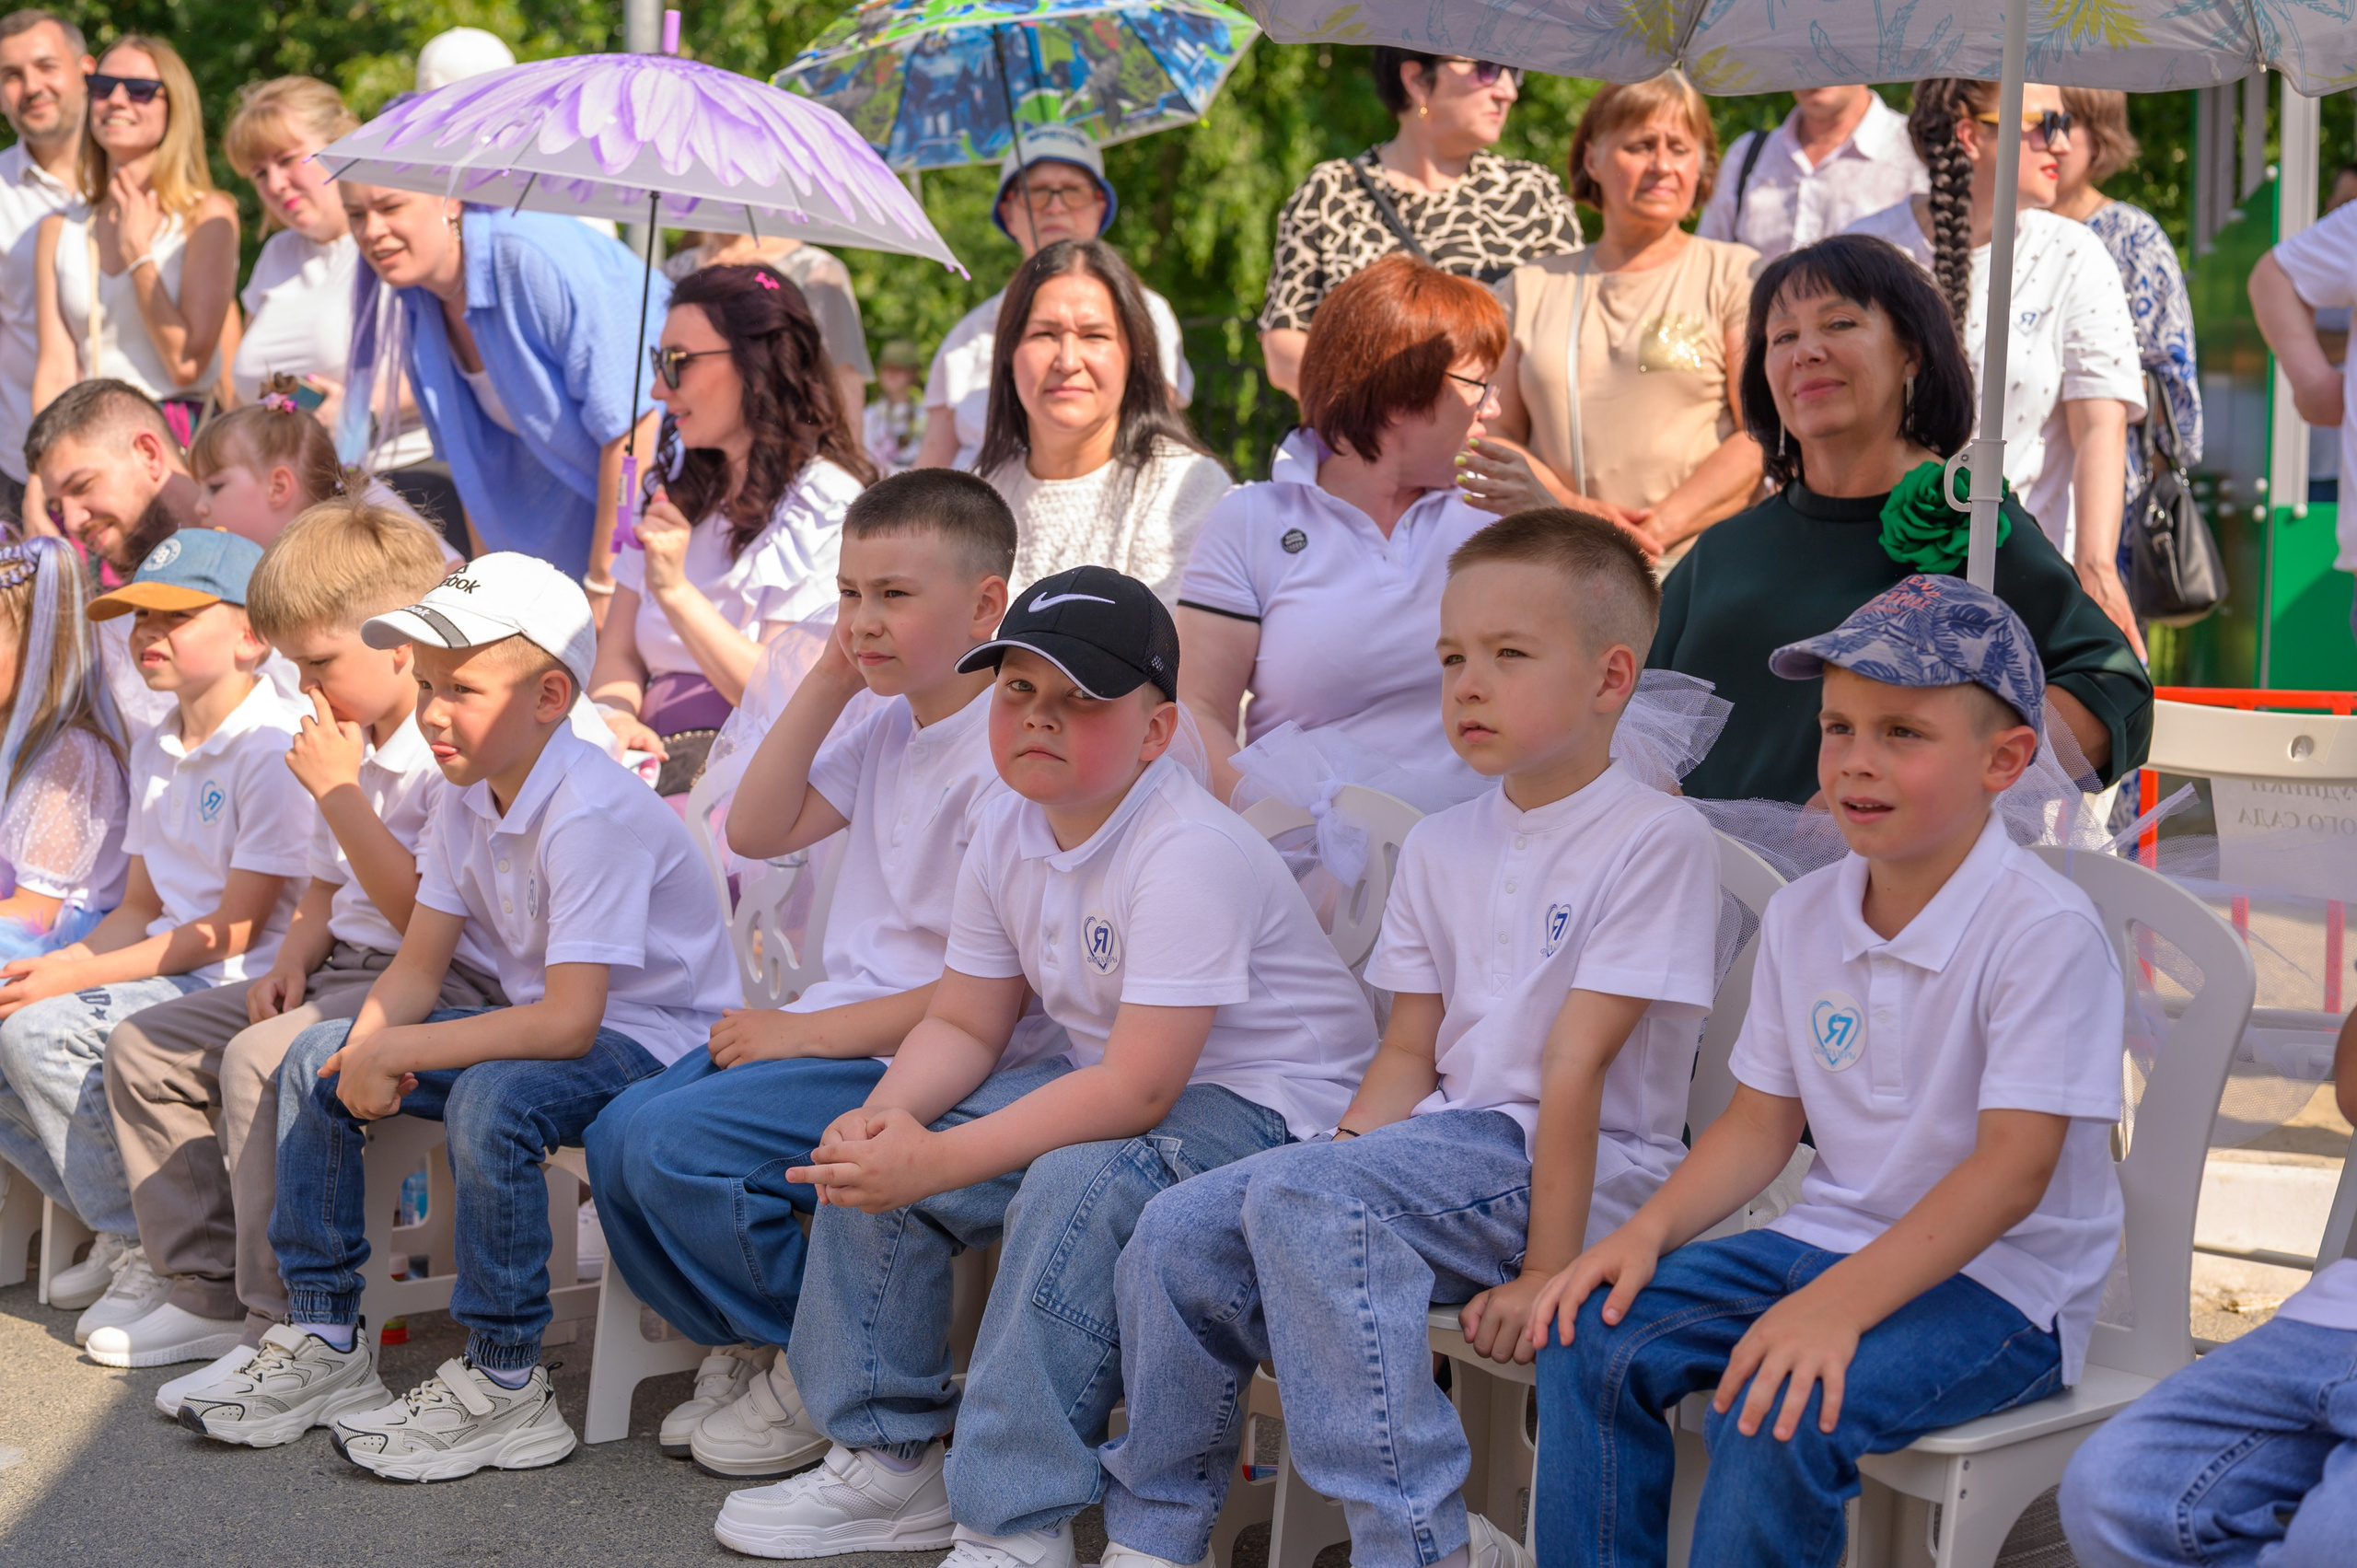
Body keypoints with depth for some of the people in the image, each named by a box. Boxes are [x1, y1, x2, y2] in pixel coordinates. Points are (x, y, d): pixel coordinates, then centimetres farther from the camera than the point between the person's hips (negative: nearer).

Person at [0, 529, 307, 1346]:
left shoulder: (276, 749, -13)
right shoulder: (155, 751, 17)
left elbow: (235, 929, -16)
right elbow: (139, 909, 18)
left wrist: (71, 977, -18)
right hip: (167, 972, 9)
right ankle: (124, 1228, 5)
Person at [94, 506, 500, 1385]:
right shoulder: (355, 749, 15)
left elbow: (426, 916, -24)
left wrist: (337, 792, -18)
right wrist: (290, 964, 3)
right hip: (350, 966, 11)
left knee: (262, 1058, -33)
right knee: (143, 1047, 9)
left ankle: (290, 1334, -27)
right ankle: (209, 1291, 12)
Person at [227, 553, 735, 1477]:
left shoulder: (592, 814, -27)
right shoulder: (468, 798, 2)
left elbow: (567, 1022, -34)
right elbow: (418, 965, 4)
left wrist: (393, 1050, -30)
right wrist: (368, 1048, -18)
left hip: (655, 1042, -9)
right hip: (544, 1024, 9)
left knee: (492, 1101, -36)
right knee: (316, 1061, 4)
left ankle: (504, 1387, -21)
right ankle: (324, 1339, 12)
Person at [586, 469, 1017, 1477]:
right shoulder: (887, 728, 13)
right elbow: (757, 832, 11)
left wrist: (811, 1034, -17)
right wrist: (828, 683, 3)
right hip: (838, 1033, 9)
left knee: (677, 1141, -22)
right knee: (617, 1135, -4)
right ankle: (752, 1345, 14)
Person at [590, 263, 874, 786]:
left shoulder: (827, 506, -5)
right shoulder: (678, 492, 18)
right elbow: (617, 654, 14)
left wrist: (675, 589, -18)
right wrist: (616, 717, -9)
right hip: (659, 751, 6)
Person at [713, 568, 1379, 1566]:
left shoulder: (1189, 855, -27)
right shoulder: (1006, 838, 0)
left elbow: (1137, 1091, -31)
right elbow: (964, 1024, 6)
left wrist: (939, 1161, -32)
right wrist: (887, 1117, -17)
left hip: (1261, 1103, -9)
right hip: (1103, 1074, 9)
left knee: (1076, 1187, -36)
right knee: (869, 1158, -2)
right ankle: (888, 1461, 12)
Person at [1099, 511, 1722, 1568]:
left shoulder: (1655, 839, -10)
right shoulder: (1440, 847, 14)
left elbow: (1576, 1068, -16)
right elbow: (1410, 1052, 13)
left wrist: (1546, 1272, -16)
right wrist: (1345, 1152, -7)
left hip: (1580, 1169, -7)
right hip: (1443, 1152, 7)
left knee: (1299, 1195, -30)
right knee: (1179, 1234, -10)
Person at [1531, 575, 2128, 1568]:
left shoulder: (2046, 931, -17)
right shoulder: (1802, 915, 6)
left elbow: (2013, 1168, -22)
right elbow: (1762, 1121, 12)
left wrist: (1840, 1303, -30)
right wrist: (1648, 1230, -5)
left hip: (1998, 1281, -7)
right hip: (1829, 1238, 7)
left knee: (1778, 1415, -30)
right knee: (1592, 1338, -11)